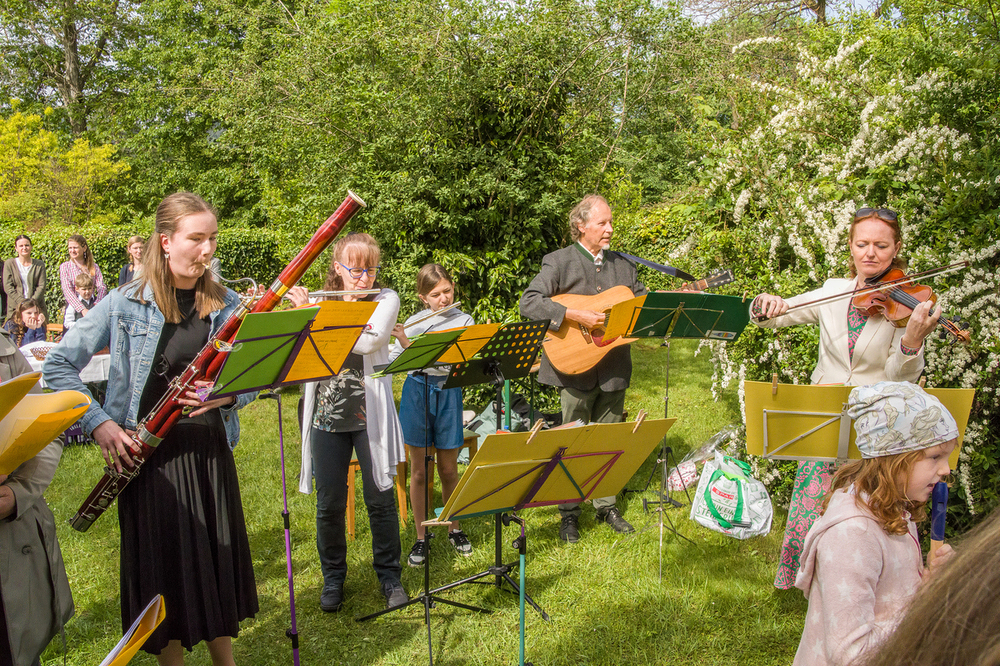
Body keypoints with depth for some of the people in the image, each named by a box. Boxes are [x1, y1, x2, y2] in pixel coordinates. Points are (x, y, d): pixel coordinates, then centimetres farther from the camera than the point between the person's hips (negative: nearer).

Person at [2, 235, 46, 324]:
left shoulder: (39, 264, 9)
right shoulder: (9, 264, 7)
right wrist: (22, 302, -11)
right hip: (15, 308, 0)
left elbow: (41, 286, 3)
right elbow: (7, 287, 0)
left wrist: (32, 302, -12)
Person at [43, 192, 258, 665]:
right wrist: (99, 422, -11)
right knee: (164, 569, 7)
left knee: (218, 561, 12)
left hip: (210, 450, 3)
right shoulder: (125, 305, -6)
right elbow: (58, 366, -1)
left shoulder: (226, 306, 2)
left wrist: (228, 393, -15)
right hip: (149, 456, -2)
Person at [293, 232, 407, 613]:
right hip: (326, 414, 2)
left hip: (369, 414, -2)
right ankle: (333, 577, 27)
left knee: (380, 497, 4)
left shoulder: (386, 300, 0)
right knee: (329, 503, 7)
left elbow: (370, 341, -19)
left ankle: (389, 575, 23)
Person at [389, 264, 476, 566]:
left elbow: (451, 364, -14)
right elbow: (390, 361, 4)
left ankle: (455, 529, 29)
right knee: (419, 471, 5)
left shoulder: (464, 321, -1)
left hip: (447, 395, -1)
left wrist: (409, 345, -20)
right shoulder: (413, 323, 4)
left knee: (448, 469, 9)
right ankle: (421, 537, 17)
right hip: (416, 393, 1)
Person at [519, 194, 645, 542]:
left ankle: (606, 505, 28)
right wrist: (576, 315, -25)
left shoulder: (623, 264, 12)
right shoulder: (558, 262, -5)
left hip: (614, 369, 5)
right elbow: (529, 303, -17)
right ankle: (569, 514, 17)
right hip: (575, 367, -4)